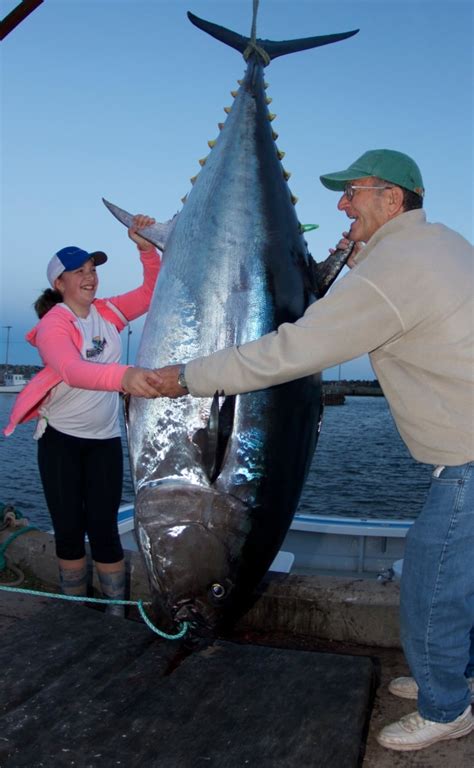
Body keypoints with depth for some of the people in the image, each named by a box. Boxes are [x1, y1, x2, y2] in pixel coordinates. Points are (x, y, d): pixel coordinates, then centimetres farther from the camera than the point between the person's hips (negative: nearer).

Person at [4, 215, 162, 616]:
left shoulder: (109, 313, 0)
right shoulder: (53, 324, -17)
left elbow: (152, 291, 0)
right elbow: (72, 371, -36)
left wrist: (147, 248, -19)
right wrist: (124, 376, -55)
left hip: (104, 439, 3)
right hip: (60, 438, -3)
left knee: (103, 529, 0)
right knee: (69, 530, 6)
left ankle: (117, 617, 11)